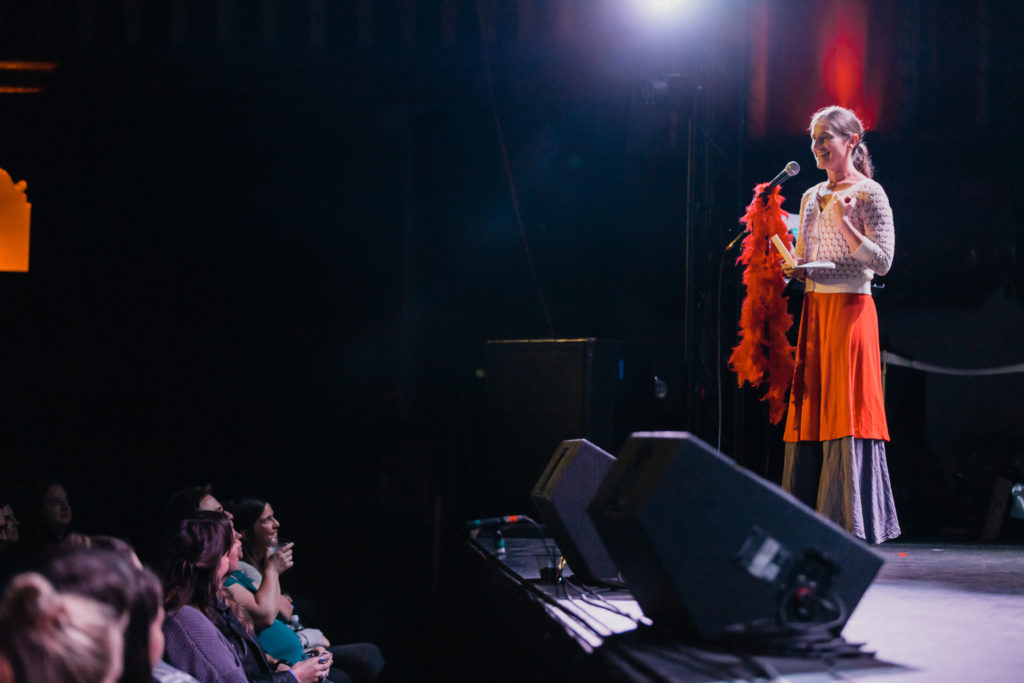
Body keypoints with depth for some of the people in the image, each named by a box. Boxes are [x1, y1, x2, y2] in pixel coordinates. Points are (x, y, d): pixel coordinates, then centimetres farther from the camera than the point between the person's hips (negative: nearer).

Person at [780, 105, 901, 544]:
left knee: (847, 410, -9)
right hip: (814, 310, 7)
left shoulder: (869, 194, -3)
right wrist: (793, 268, 0)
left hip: (851, 310, -7)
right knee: (809, 409, 3)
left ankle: (853, 522, -6)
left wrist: (844, 223, -18)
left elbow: (882, 261, -9)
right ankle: (814, 523, 7)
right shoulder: (811, 198, 17)